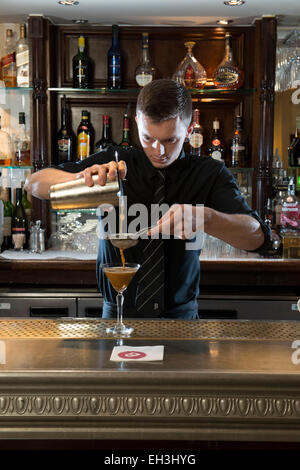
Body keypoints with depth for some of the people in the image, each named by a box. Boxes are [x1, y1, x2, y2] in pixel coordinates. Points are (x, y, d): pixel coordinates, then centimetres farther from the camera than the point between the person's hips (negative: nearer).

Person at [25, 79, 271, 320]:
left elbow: (257, 237, -17)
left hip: (181, 315, 0)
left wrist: (201, 216, -36)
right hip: (117, 314, 0)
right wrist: (83, 177, -26)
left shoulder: (210, 173, -3)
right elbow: (34, 183, -5)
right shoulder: (114, 162, -1)